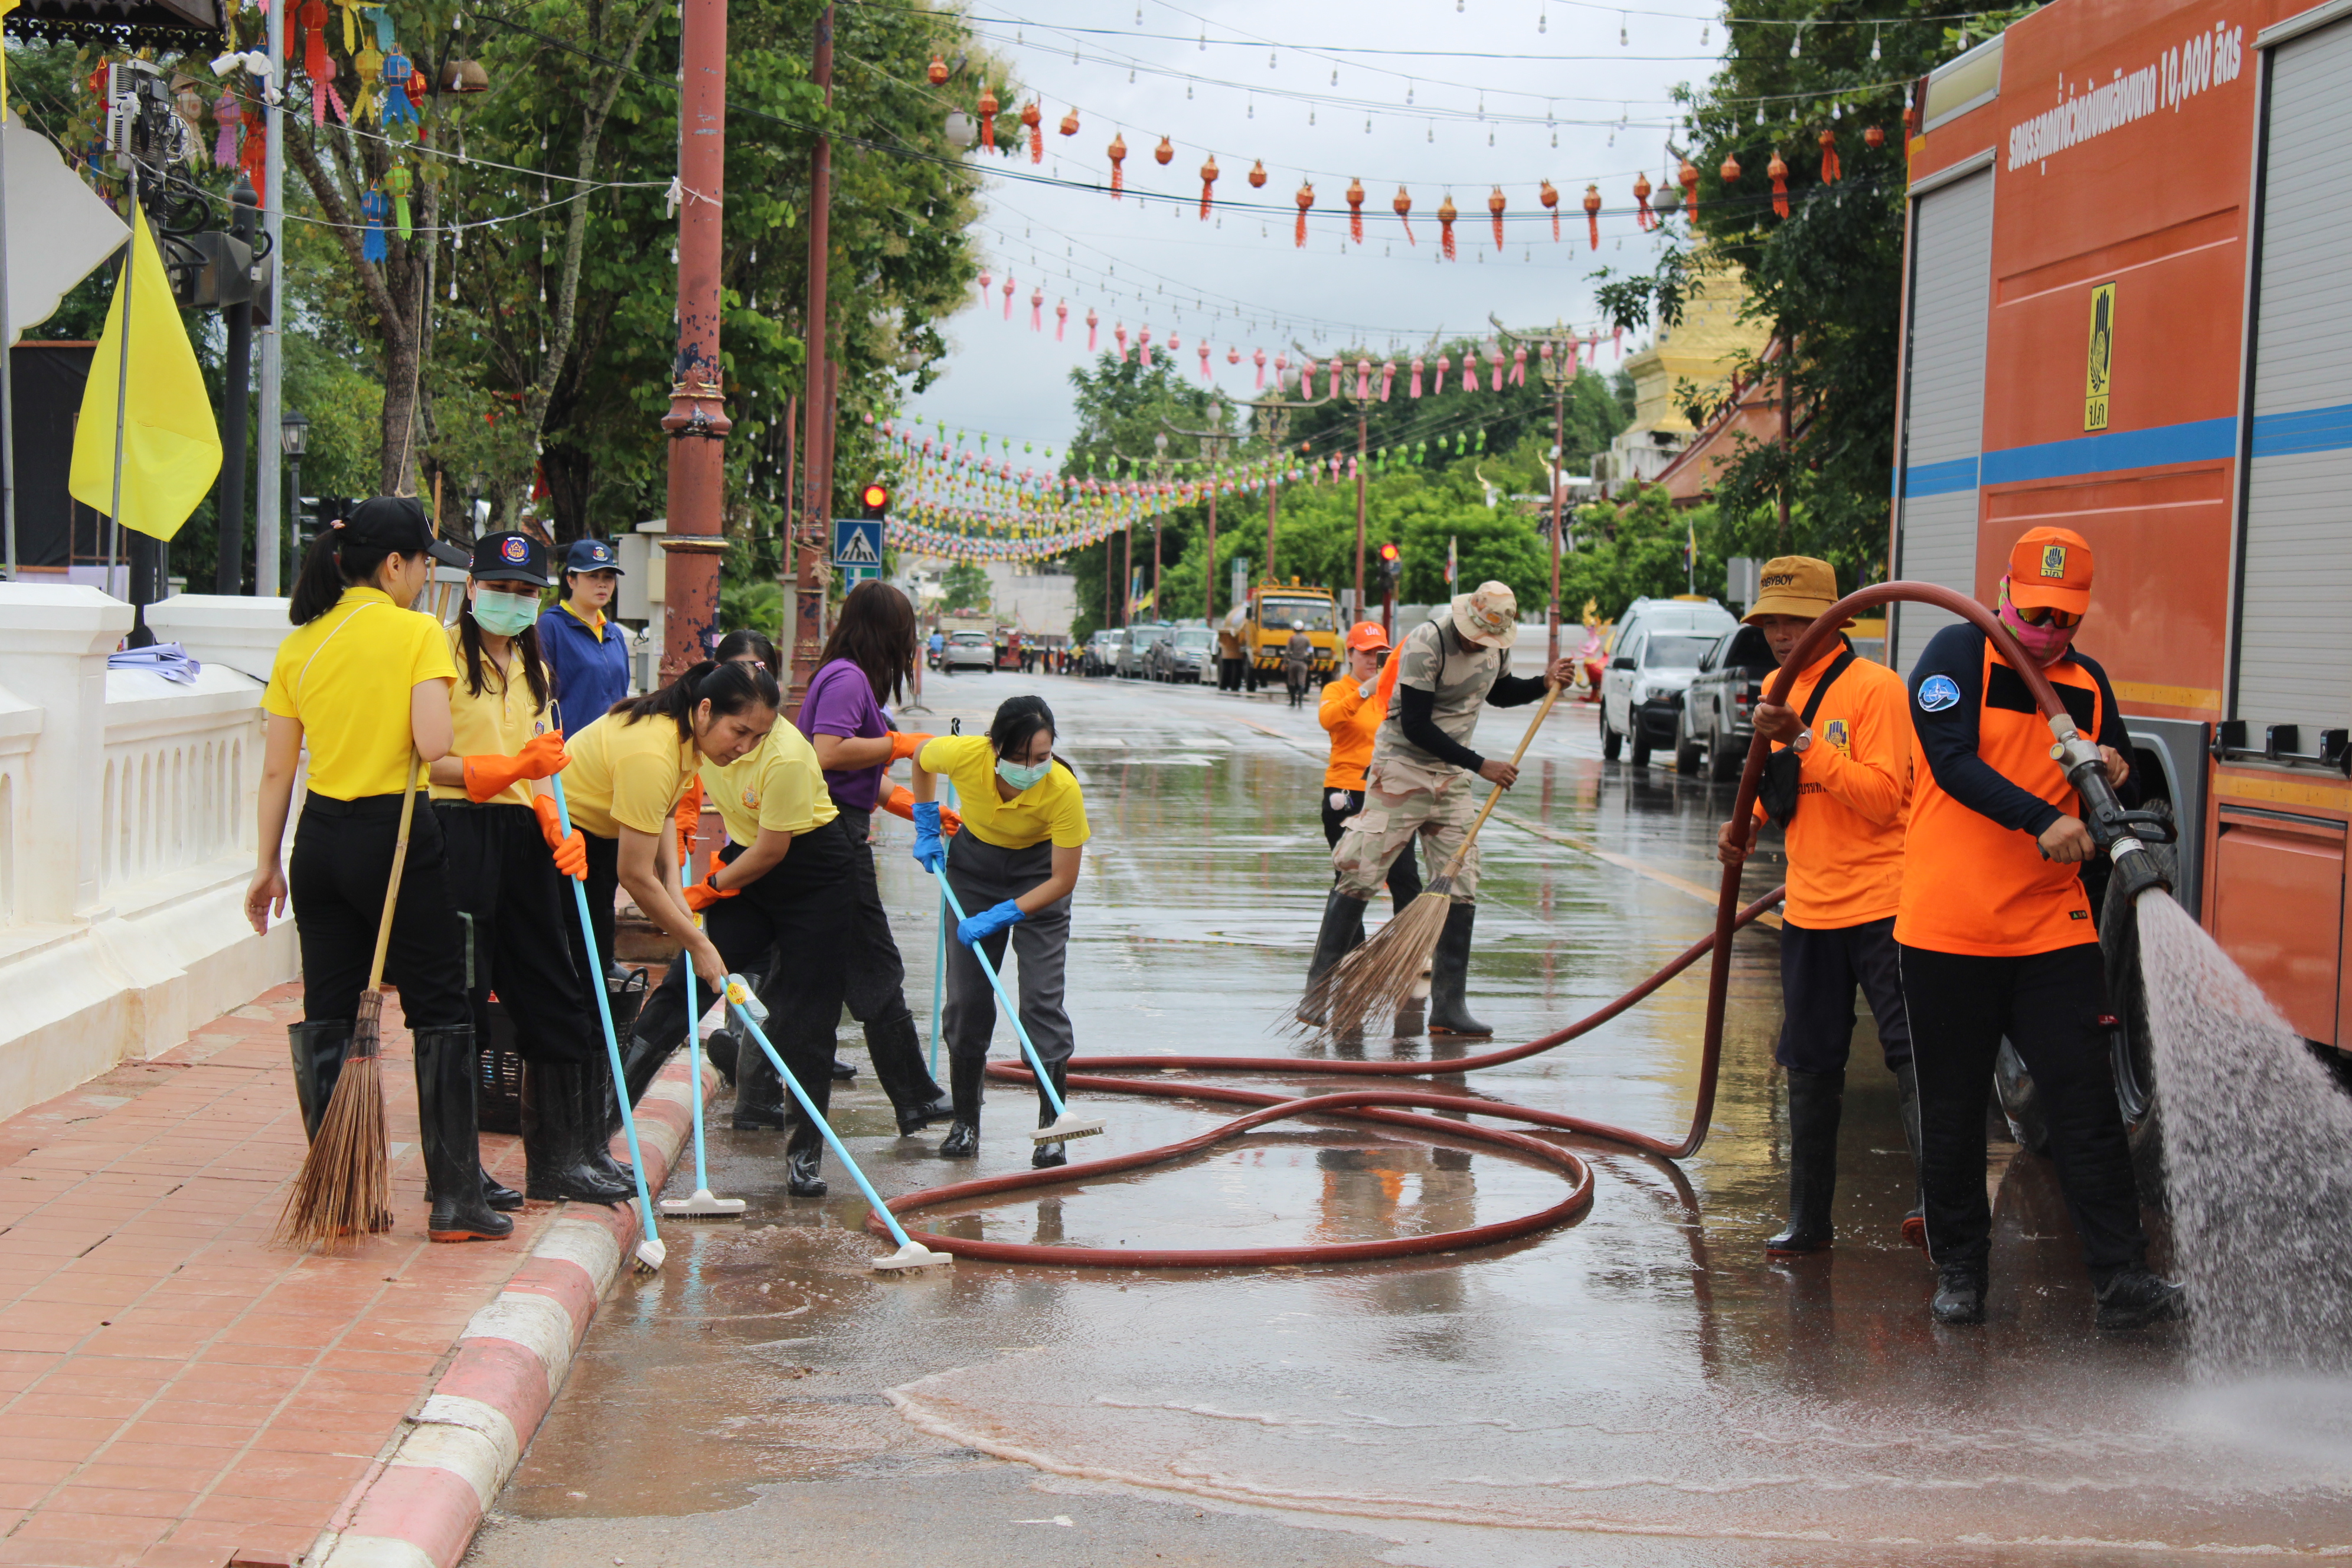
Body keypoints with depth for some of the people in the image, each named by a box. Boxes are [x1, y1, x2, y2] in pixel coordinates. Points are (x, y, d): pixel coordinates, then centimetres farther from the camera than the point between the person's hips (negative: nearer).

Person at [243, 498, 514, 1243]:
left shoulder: (299, 645, 6)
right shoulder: (418, 633, -9)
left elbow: (277, 770, 7)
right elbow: (433, 746, -20)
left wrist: (268, 863, 14)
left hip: (320, 839, 5)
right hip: (396, 836, -5)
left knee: (327, 1015, 10)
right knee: (440, 1012, 4)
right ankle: (455, 1200, 4)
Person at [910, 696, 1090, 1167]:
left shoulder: (1063, 789, -34)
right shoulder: (962, 754, -30)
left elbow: (1063, 880, -25)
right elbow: (921, 758, -2)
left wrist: (1002, 915, -30)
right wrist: (927, 829, -1)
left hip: (1039, 874, -2)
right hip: (974, 864, 2)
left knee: (1042, 998, -11)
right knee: (966, 996, -1)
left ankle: (1052, 1128, -5)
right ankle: (965, 1122, 11)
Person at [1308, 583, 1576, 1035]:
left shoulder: (1497, 646, 1)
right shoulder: (1426, 643, -21)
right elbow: (1415, 725, -21)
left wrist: (1543, 684, 3)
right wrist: (1480, 766, -20)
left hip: (1452, 778, 6)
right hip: (1401, 771, -6)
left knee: (1461, 889, 1)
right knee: (1359, 877, -7)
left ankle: (1449, 1008, 7)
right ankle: (1317, 992, 3)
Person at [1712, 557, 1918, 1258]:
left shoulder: (1875, 687, -12)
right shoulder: (1779, 691, 11)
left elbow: (1883, 799, -21)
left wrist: (1803, 741, -24)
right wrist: (1745, 823, 4)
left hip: (1881, 905, -7)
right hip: (1809, 907, 7)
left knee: (1911, 1050, -13)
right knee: (1810, 1068, 12)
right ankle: (1808, 1220, 21)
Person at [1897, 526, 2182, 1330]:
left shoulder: (2088, 682, 12)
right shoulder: (1958, 654, -3)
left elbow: (2113, 810, 18)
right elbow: (1952, 760, -18)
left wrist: (2116, 781, -7)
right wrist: (2042, 820, -29)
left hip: (2053, 928, 3)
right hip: (1948, 925, -3)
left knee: (2085, 1098, -2)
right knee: (1952, 1109, 6)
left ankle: (2122, 1278, -2)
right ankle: (1959, 1271, 19)